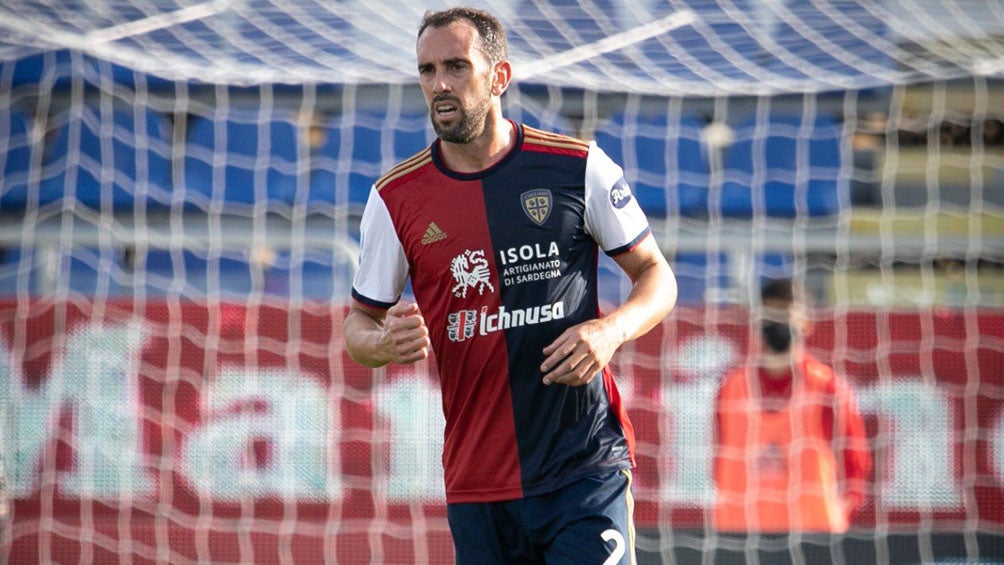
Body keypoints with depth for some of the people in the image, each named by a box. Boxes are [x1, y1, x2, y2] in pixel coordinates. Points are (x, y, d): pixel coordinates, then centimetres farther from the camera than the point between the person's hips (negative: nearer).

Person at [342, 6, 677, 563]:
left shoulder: (579, 167, -1)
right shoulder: (394, 199, 3)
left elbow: (657, 276, 8)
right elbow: (359, 322, 12)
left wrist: (611, 330, -14)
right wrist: (386, 341, -12)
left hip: (586, 469, -2)